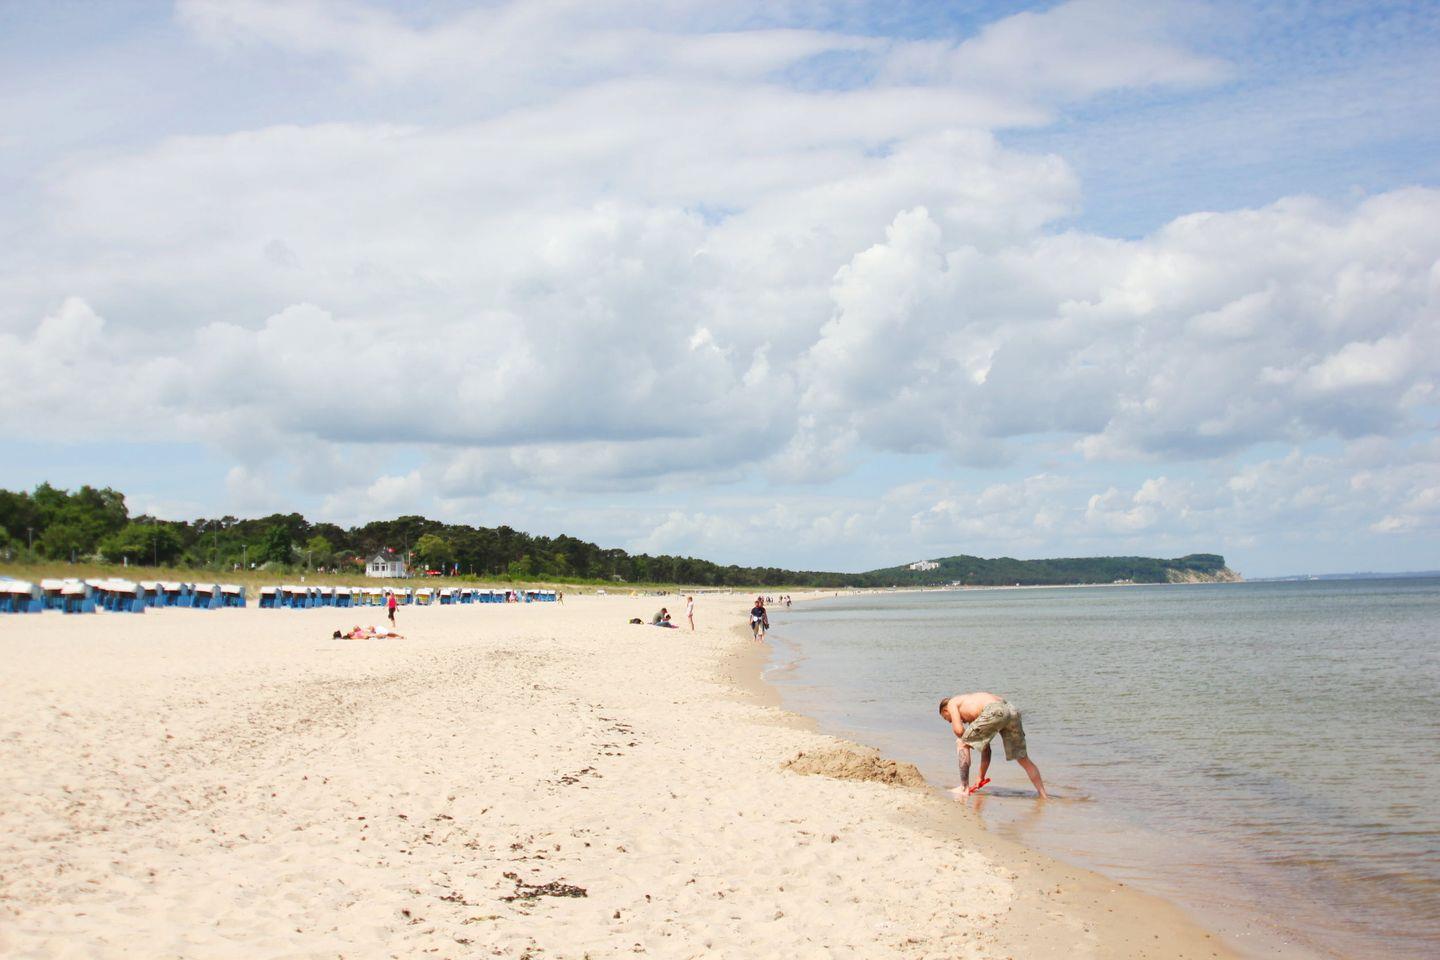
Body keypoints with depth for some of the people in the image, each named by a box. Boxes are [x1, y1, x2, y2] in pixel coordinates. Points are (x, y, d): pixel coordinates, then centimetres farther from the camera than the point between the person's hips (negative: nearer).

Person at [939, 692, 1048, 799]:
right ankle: (1043, 795, 20)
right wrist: (981, 777, 44)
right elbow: (986, 748, 40)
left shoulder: (952, 703, 23)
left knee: (961, 744, 11)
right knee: (1023, 759, 20)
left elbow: (959, 730, 4)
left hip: (994, 711, -8)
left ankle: (964, 788, 9)